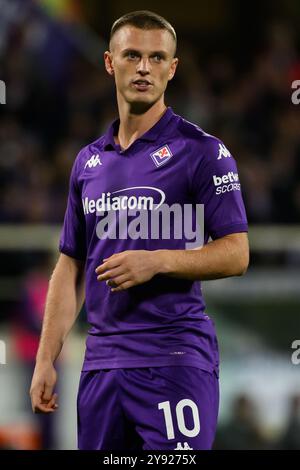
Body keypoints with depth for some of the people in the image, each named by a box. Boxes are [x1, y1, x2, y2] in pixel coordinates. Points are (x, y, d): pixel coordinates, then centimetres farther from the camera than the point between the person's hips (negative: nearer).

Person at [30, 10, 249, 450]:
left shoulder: (201, 151, -2)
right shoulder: (89, 161, 15)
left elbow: (236, 253, -6)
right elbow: (71, 266, 18)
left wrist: (157, 261, -19)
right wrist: (46, 360, 11)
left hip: (175, 359, -6)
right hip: (101, 361, 6)